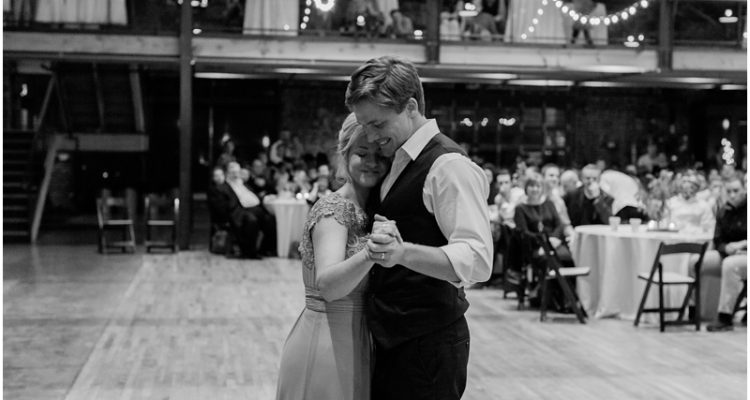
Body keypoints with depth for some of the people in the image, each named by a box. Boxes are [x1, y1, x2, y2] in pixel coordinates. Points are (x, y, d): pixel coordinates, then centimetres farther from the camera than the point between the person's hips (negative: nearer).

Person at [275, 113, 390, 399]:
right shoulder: (333, 209, -14)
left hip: (357, 341, 7)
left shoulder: (371, 210, 9)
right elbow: (328, 285, -29)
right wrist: (370, 254, -45)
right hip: (326, 341, -7)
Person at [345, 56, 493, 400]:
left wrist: (403, 253, -40)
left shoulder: (448, 165, -16)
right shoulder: (399, 163, 13)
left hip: (428, 345, -9)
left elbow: (477, 260, -26)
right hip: (390, 339, 9)